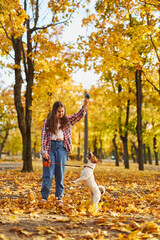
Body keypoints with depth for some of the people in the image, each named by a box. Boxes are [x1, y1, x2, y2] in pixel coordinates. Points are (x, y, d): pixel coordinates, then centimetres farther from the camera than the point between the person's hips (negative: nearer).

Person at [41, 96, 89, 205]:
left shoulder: (67, 120, 12)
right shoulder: (48, 121, 6)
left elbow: (79, 116, 3)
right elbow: (44, 136, 1)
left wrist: (85, 105, -13)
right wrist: (44, 151, -8)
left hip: (61, 147, 2)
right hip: (50, 147, -2)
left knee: (60, 173, 5)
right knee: (48, 173, -3)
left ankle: (59, 197, 10)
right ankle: (44, 196, 4)